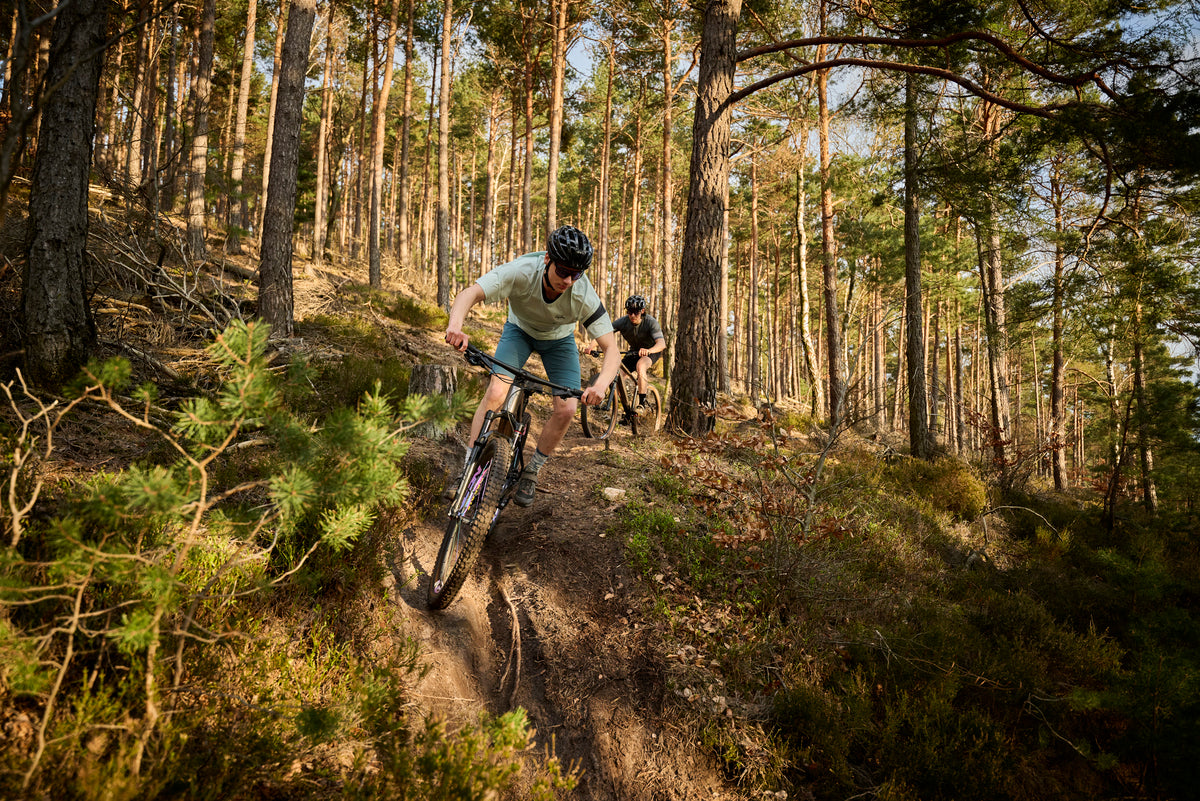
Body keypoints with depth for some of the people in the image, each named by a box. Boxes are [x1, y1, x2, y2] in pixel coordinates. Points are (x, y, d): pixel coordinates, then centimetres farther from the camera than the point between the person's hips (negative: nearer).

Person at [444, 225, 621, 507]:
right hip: (520, 329, -1)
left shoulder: (584, 295, -35)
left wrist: (600, 385, -56)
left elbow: (612, 349, -35)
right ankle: (470, 467, -8)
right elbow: (470, 293, -47)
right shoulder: (522, 271, -38)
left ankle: (531, 471, 10)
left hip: (559, 339, 1)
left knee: (566, 409, -13)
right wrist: (455, 326, -69)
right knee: (496, 393, -22)